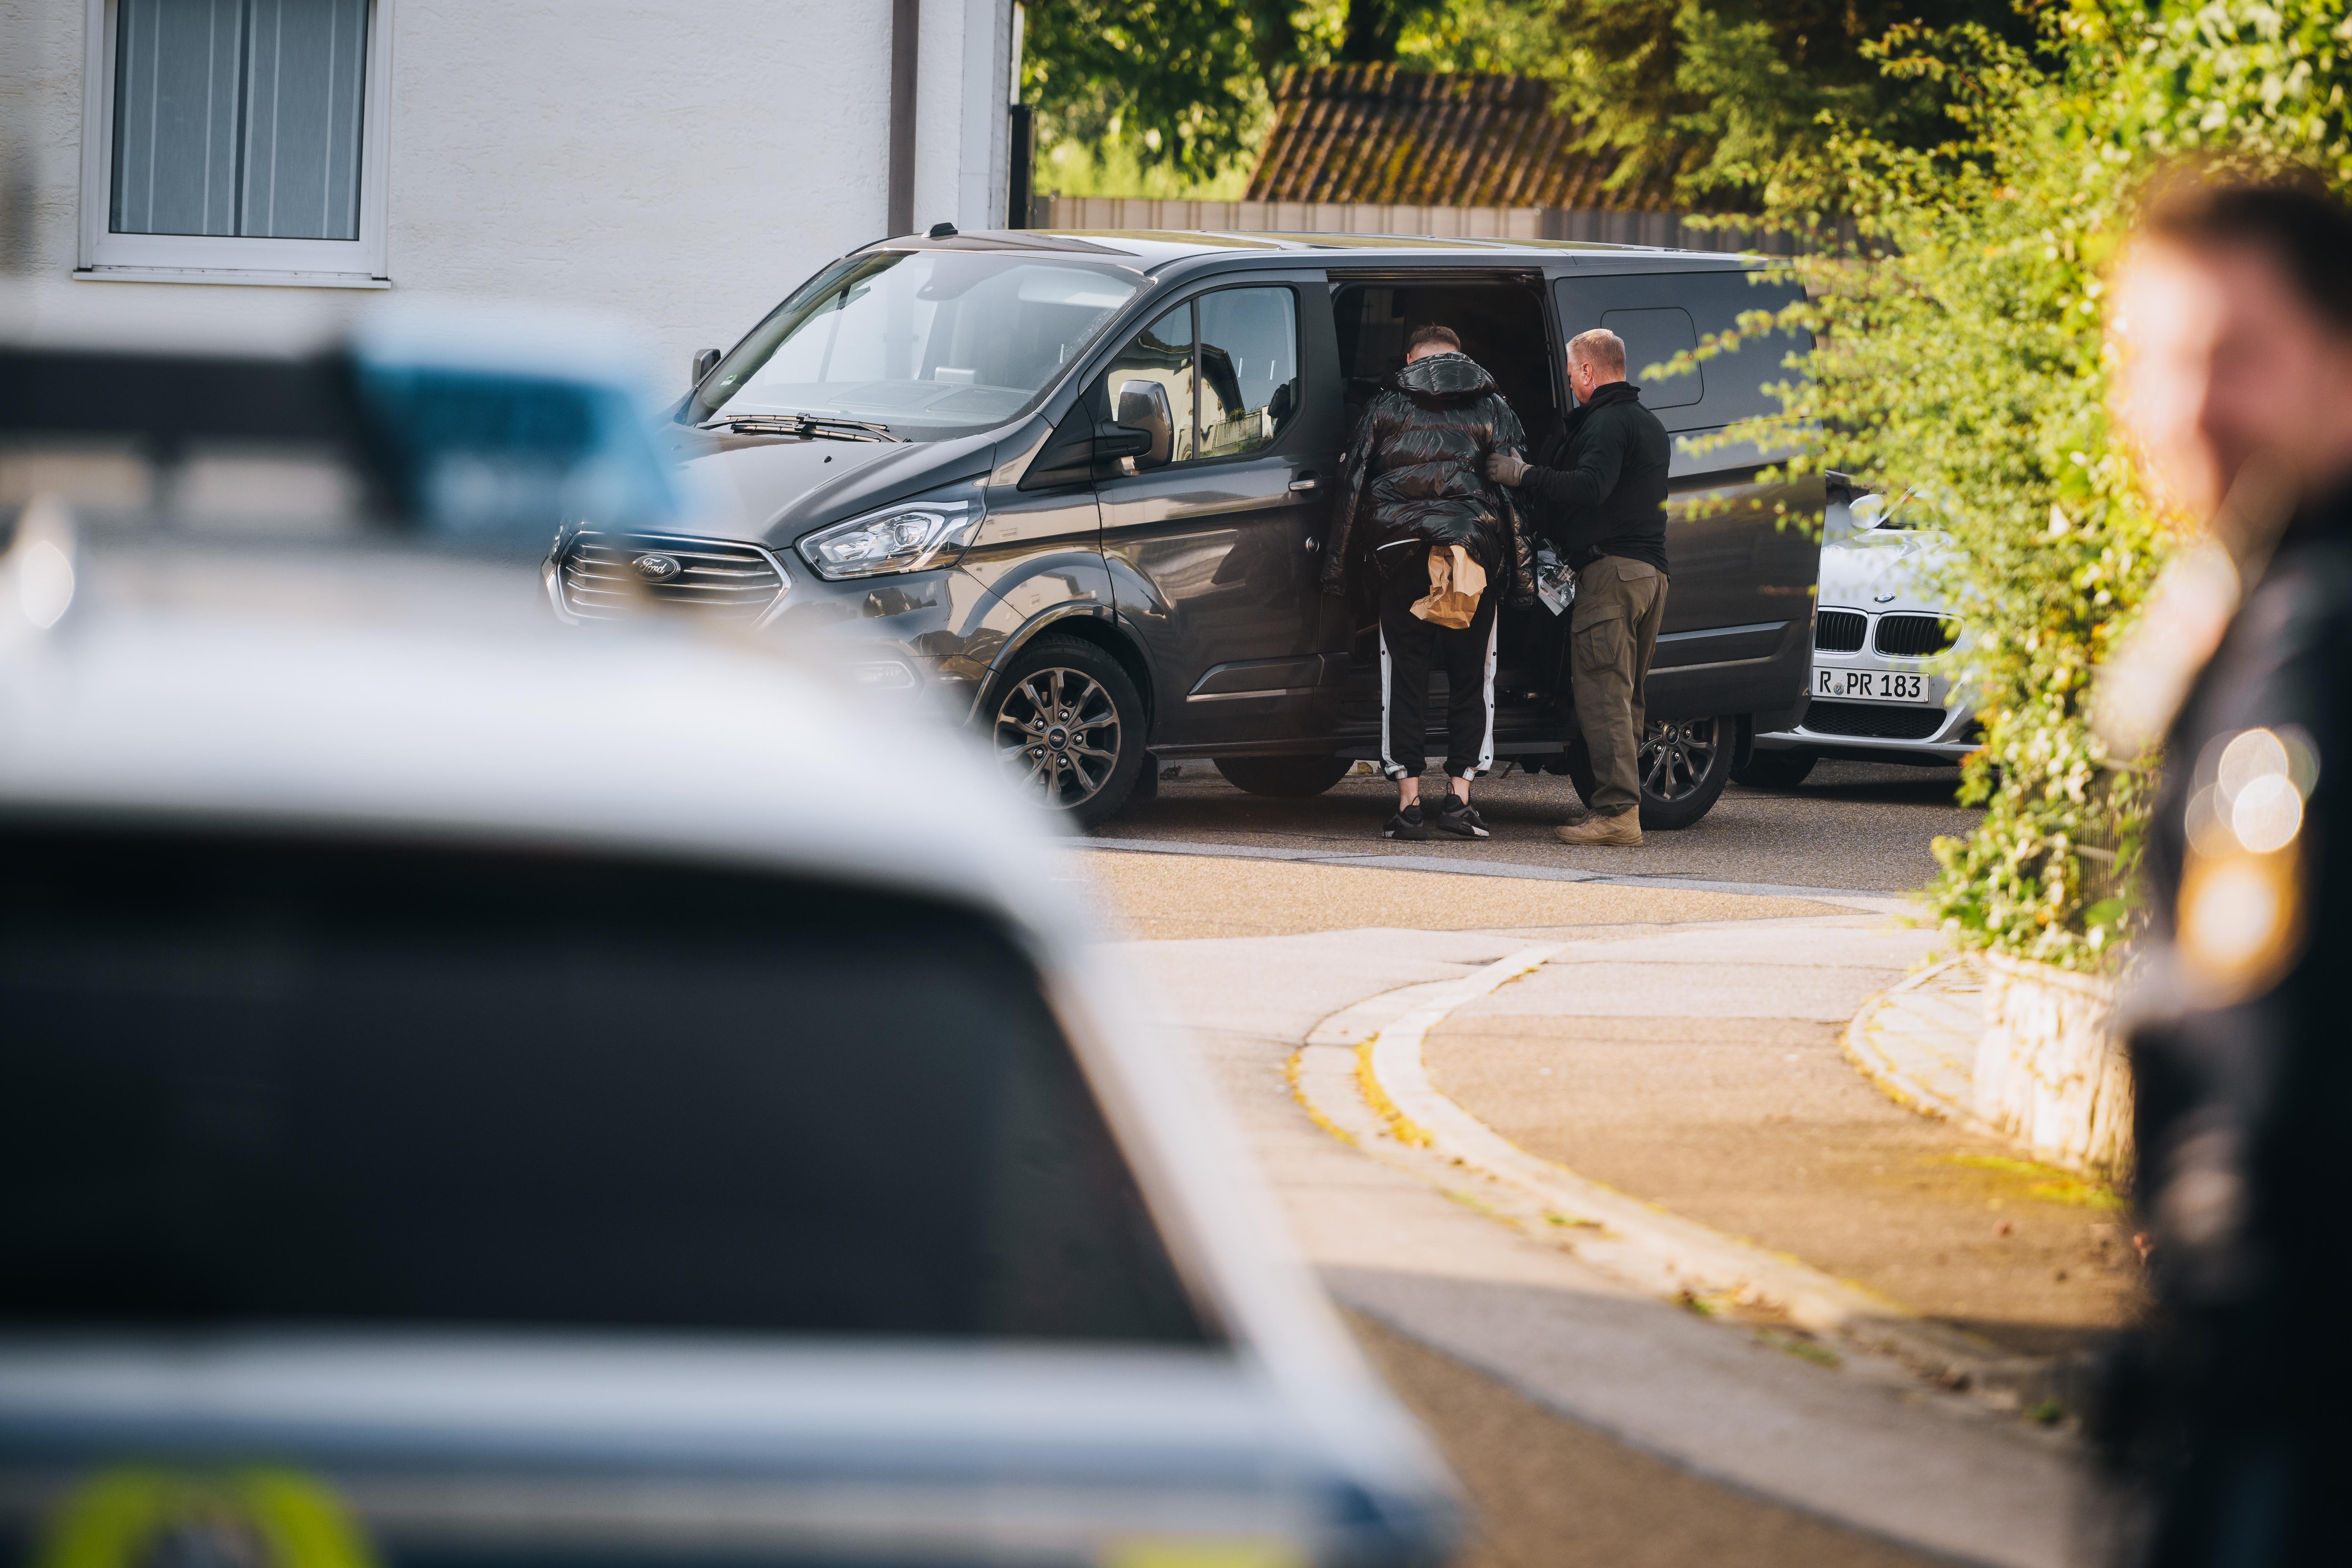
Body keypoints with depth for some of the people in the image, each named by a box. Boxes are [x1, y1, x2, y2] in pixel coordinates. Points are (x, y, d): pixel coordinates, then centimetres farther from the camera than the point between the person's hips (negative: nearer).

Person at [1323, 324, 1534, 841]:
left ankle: (1409, 803, -2)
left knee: (1405, 676, 2)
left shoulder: (1384, 408, 9)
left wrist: (1340, 568, 11)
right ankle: (1459, 797, 0)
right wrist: (1523, 577, 5)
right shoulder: (1494, 411, 10)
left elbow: (1351, 488, 7)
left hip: (1400, 552, 0)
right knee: (1471, 677, 6)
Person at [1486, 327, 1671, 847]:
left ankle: (1617, 810, -19)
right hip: (1652, 570, 10)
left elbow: (1590, 488, -25)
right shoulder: (1650, 425, 23)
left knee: (1601, 692, -12)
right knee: (1626, 696, 12)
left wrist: (1524, 476, -16)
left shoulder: (1606, 423, -10)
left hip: (1610, 568, -10)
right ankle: (1624, 808, 11)